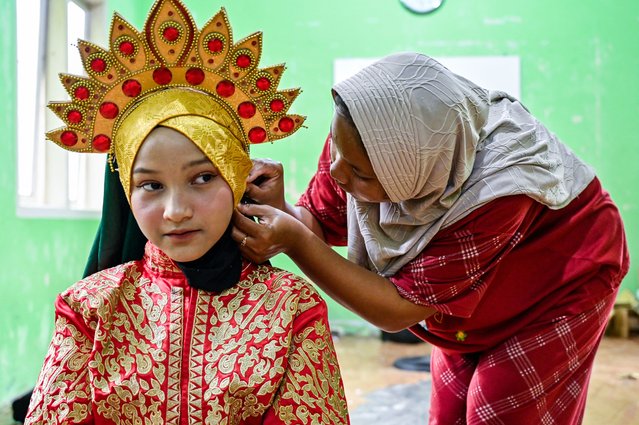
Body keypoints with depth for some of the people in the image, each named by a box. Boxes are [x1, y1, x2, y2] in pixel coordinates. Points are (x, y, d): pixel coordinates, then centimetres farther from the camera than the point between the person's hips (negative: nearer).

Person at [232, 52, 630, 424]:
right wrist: (279, 210, -37)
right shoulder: (357, 136, -28)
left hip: (556, 290, -5)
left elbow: (397, 310, -36)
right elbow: (321, 221, -13)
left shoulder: (497, 191, -43)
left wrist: (293, 241, -45)